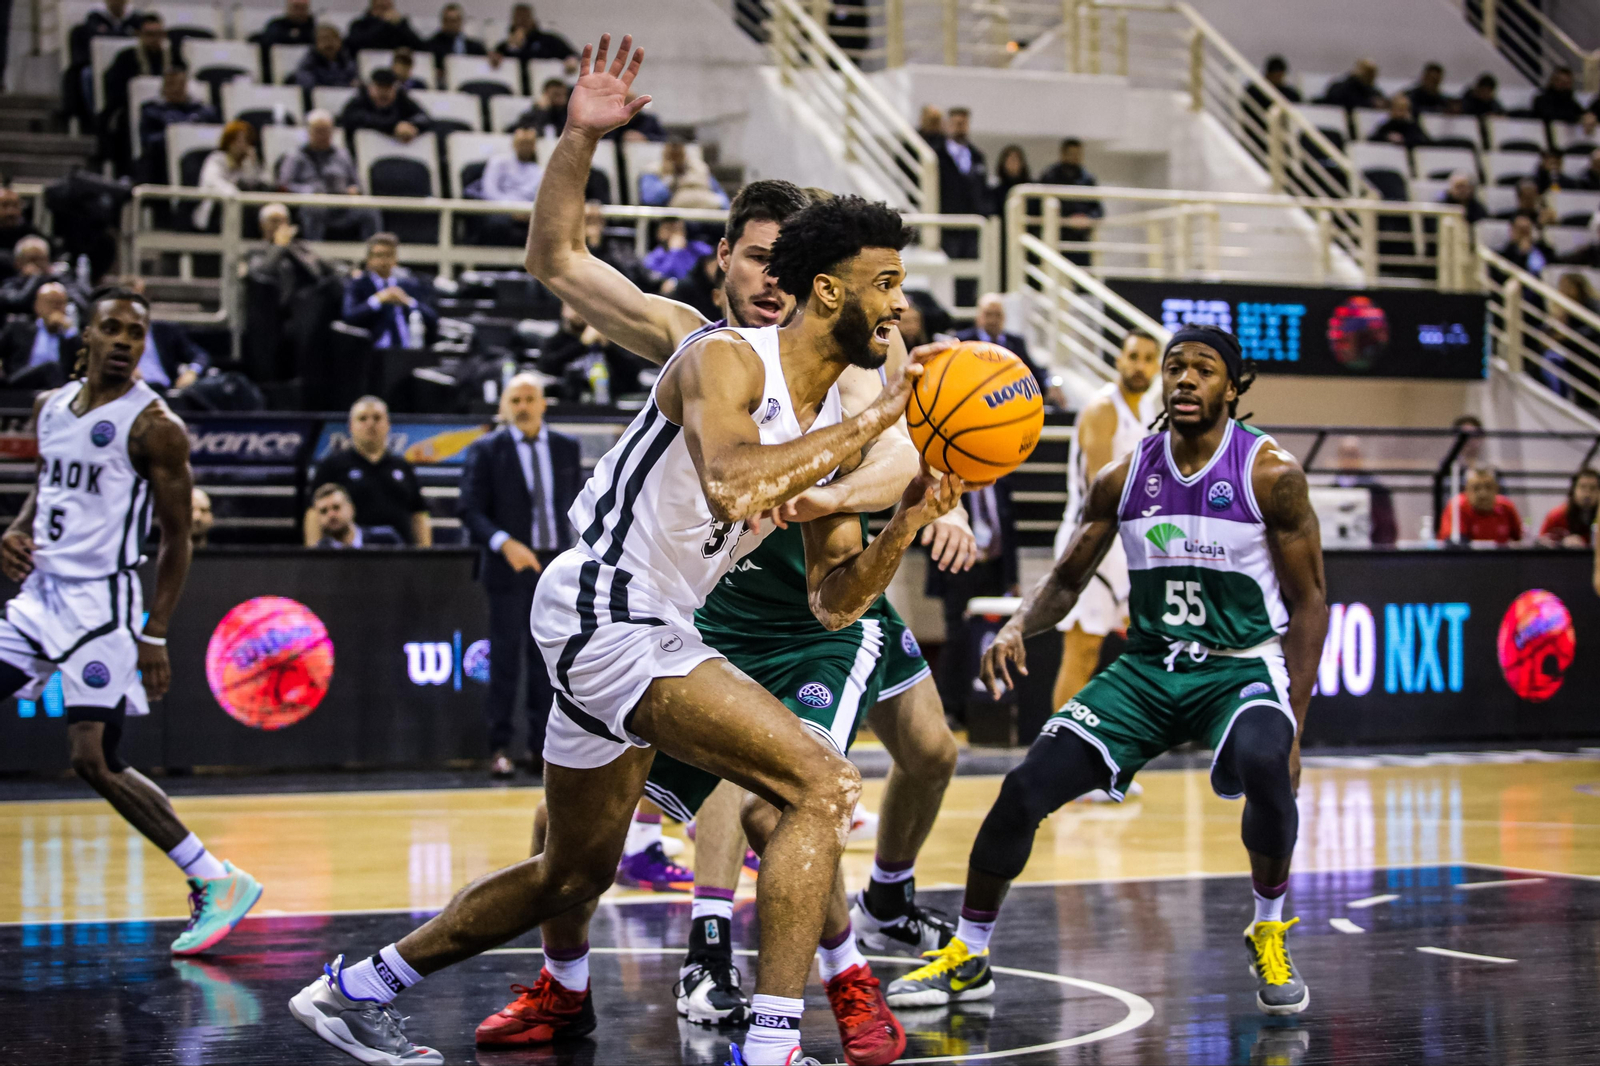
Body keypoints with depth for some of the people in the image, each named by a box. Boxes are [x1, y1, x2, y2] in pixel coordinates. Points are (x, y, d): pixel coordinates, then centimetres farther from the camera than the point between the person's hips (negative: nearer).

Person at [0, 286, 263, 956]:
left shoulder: (153, 426, -11)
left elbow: (176, 538, -8)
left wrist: (155, 636, -12)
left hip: (100, 603, -7)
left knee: (94, 761, -12)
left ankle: (217, 884, -3)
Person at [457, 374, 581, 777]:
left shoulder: (566, 447, 9)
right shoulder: (485, 451, -2)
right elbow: (469, 510, -6)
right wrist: (505, 543, -20)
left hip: (556, 565, 3)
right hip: (509, 567, -3)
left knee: (547, 659, 4)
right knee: (505, 658, -2)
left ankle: (541, 747, 10)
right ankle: (499, 748, 5)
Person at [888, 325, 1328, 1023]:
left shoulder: (1270, 473, -10)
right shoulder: (1124, 478, 0)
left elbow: (1308, 603, -7)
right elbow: (1067, 579, 10)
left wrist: (1292, 726, -14)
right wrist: (1018, 628, -12)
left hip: (1242, 666, -3)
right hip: (1148, 666, 4)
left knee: (1263, 766, -37)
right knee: (1026, 786, -11)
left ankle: (1269, 934, -9)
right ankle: (967, 957, 9)